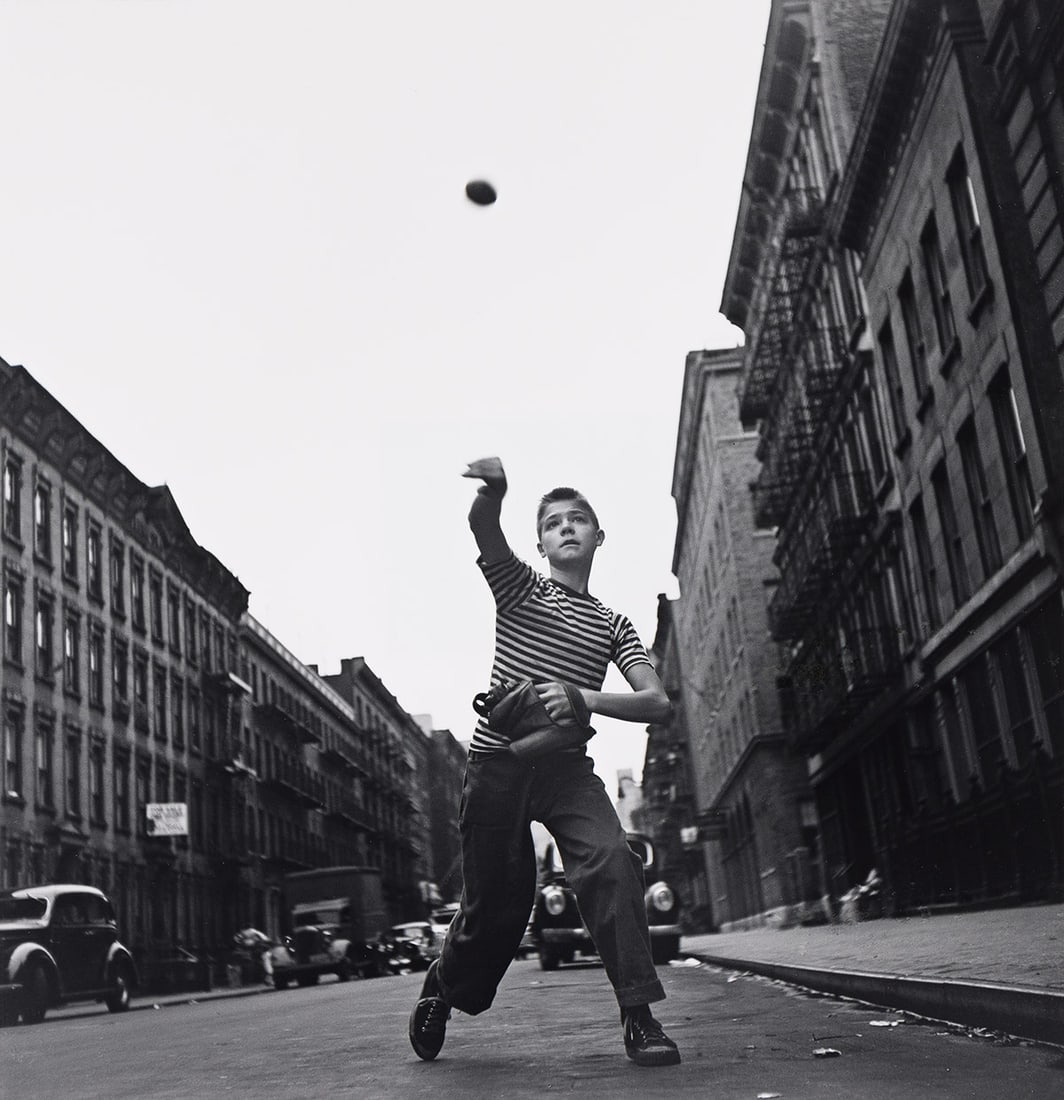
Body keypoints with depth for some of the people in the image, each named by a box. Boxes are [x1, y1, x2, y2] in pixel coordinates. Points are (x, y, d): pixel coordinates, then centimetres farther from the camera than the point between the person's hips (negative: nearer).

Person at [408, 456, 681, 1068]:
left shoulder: (614, 625, 13)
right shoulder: (520, 587, 7)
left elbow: (659, 705, -1)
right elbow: (484, 530, -17)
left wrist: (583, 700, -20)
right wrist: (492, 492, -41)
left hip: (567, 769, 2)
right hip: (498, 764, -2)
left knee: (612, 860, -25)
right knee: (499, 904, 2)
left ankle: (640, 1017, -21)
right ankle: (443, 988, 33)